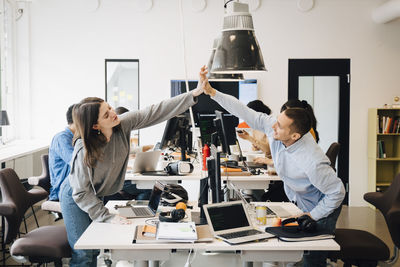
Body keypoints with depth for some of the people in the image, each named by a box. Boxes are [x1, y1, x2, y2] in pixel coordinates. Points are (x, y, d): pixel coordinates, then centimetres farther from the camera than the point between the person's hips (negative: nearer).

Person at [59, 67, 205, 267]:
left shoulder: (123, 125, -19)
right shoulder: (84, 152, -33)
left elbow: (157, 112, -23)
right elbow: (82, 193, -24)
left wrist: (194, 93, -29)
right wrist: (108, 217, -25)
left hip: (95, 196, 6)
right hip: (75, 199, -6)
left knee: (95, 249, 11)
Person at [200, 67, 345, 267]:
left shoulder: (312, 163, -40)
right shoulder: (273, 126, -23)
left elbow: (337, 192, -27)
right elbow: (246, 113, -15)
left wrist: (311, 216, -19)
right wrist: (211, 92, -19)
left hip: (319, 209, -7)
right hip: (297, 202, 7)